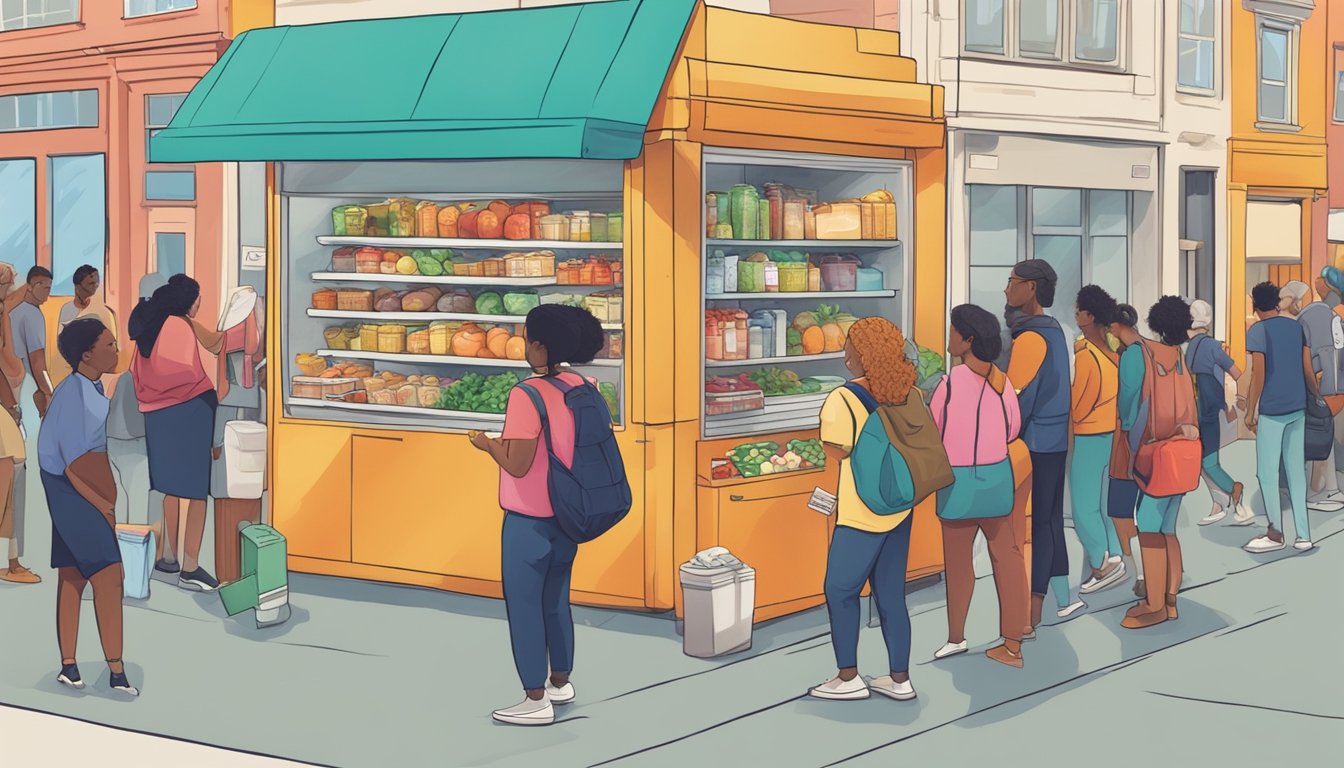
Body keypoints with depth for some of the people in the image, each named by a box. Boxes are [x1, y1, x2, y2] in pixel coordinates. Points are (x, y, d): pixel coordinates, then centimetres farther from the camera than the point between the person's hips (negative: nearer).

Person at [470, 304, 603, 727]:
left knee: (524, 605, 3)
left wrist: (487, 443, -6)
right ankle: (561, 682, 33)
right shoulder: (581, 388, 0)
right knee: (556, 601, 21)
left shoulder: (527, 395, -22)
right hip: (566, 516, 7)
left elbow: (517, 465, -23)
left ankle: (536, 700, 8)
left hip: (530, 520, -7)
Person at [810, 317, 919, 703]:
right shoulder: (909, 395, 0)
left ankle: (848, 678, 11)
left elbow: (836, 455, -13)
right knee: (891, 594, 14)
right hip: (900, 510, 6)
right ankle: (899, 678, 18)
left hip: (860, 515, -6)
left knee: (840, 590, 9)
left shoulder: (841, 401, -18)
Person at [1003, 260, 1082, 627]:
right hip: (1054, 441, 9)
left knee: (1031, 524, -5)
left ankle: (1031, 614, -1)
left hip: (1033, 444, -9)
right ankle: (1062, 600, 21)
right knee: (1049, 520, 15)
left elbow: (1017, 398, -18)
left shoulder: (1030, 338, -17)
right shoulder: (1053, 331, 12)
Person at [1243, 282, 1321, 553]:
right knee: (1296, 471, 9)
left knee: (1267, 472, 2)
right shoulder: (1296, 327, 9)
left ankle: (1275, 534, 5)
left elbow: (1258, 375, -12)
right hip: (1297, 408, 6)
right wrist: (1317, 396, 22)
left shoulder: (1257, 331, -9)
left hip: (1272, 410, -6)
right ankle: (1303, 534, 9)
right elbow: (1308, 370, 9)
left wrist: (1250, 412, -7)